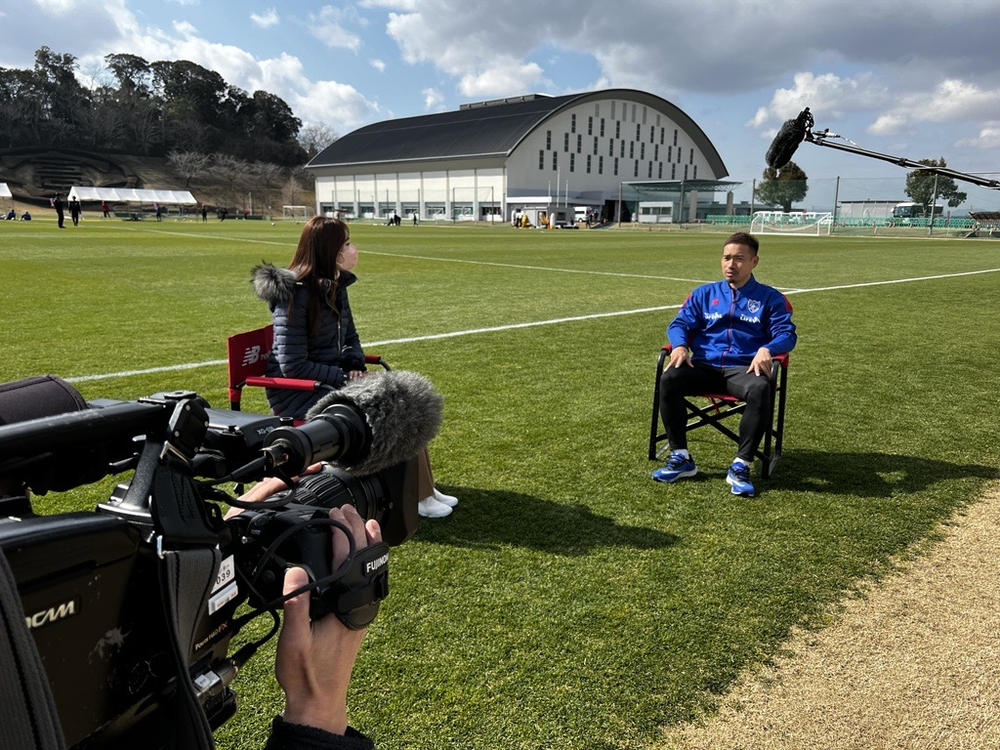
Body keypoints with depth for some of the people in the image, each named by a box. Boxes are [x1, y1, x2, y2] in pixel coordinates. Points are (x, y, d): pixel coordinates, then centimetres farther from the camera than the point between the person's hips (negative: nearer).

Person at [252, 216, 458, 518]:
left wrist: (355, 364, -4)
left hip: (332, 379, 8)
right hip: (297, 392, -8)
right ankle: (417, 497, -6)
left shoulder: (335, 286, 6)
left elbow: (350, 337, 18)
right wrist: (345, 378, -20)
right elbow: (293, 366, -21)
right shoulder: (294, 295, -19)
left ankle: (423, 488, -2)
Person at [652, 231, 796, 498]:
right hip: (704, 366, 2)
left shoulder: (770, 298, 13)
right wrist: (679, 346, -12)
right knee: (668, 379, -29)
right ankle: (680, 457, -19)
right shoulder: (704, 293, 20)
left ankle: (741, 466, -26)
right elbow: (680, 323, 12)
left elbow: (786, 333, 3)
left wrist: (766, 349, -20)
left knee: (760, 389, -37)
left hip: (743, 369, -2)